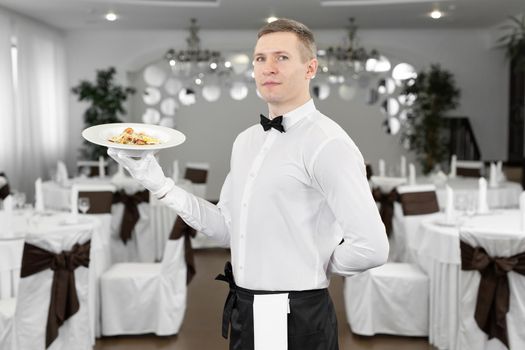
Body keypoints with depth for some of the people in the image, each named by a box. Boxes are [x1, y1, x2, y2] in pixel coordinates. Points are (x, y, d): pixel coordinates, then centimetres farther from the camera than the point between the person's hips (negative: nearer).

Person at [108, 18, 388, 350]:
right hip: (243, 311, 7)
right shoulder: (246, 141, 7)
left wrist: (317, 269, -6)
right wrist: (161, 185, 1)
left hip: (294, 322, -7)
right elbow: (228, 228, 7)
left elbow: (371, 246, -23)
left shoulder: (328, 144, -18)